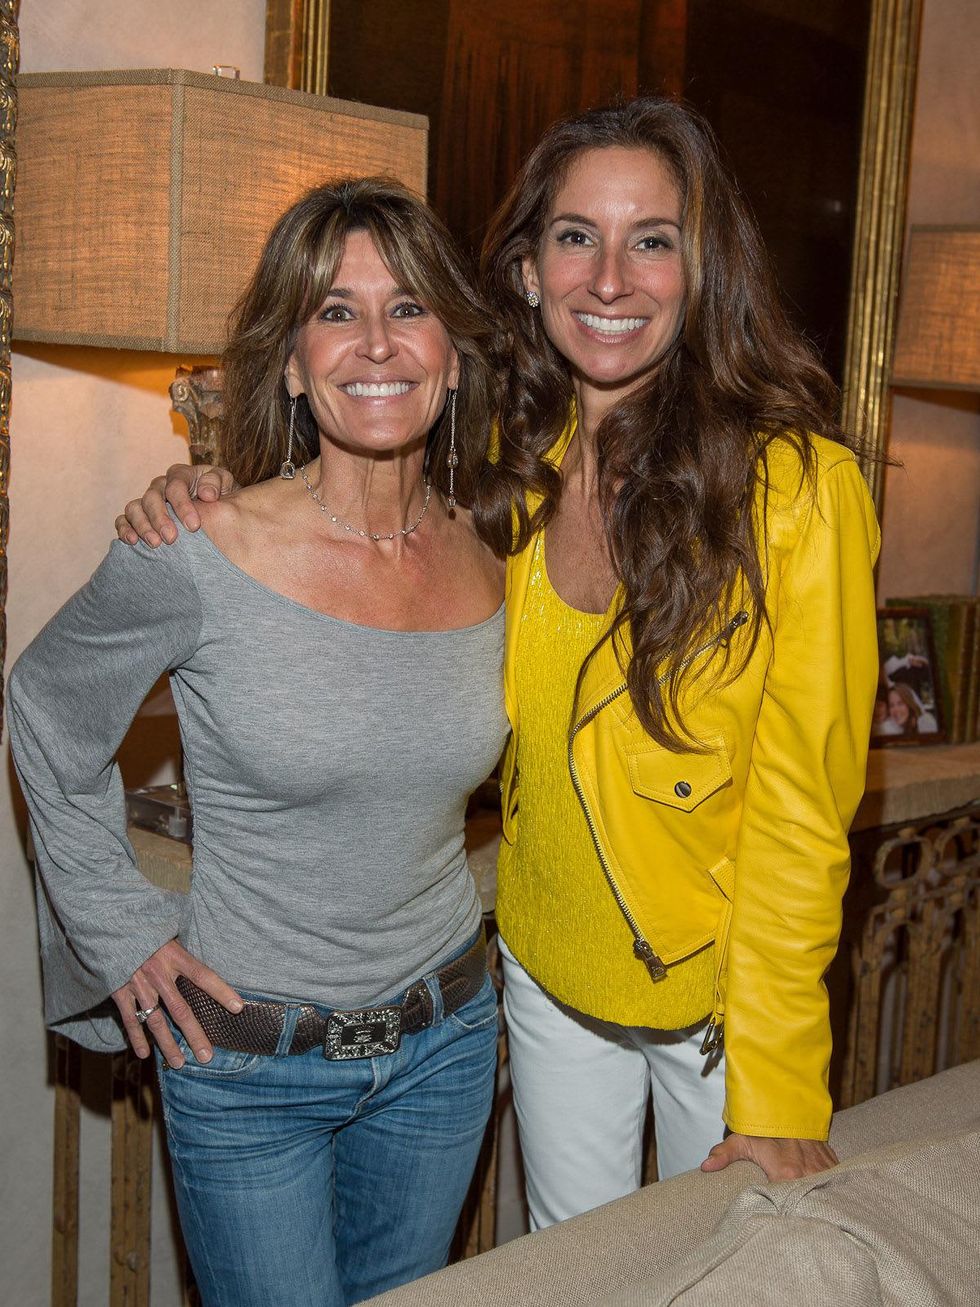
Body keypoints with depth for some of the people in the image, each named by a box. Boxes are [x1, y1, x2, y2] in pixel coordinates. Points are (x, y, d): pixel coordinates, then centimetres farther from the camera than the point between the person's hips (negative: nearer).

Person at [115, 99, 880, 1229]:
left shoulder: (796, 486, -21)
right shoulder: (508, 467, -7)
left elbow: (800, 809, -18)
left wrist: (778, 1100, -16)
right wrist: (209, 508, -11)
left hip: (731, 986, -3)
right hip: (548, 966, 4)